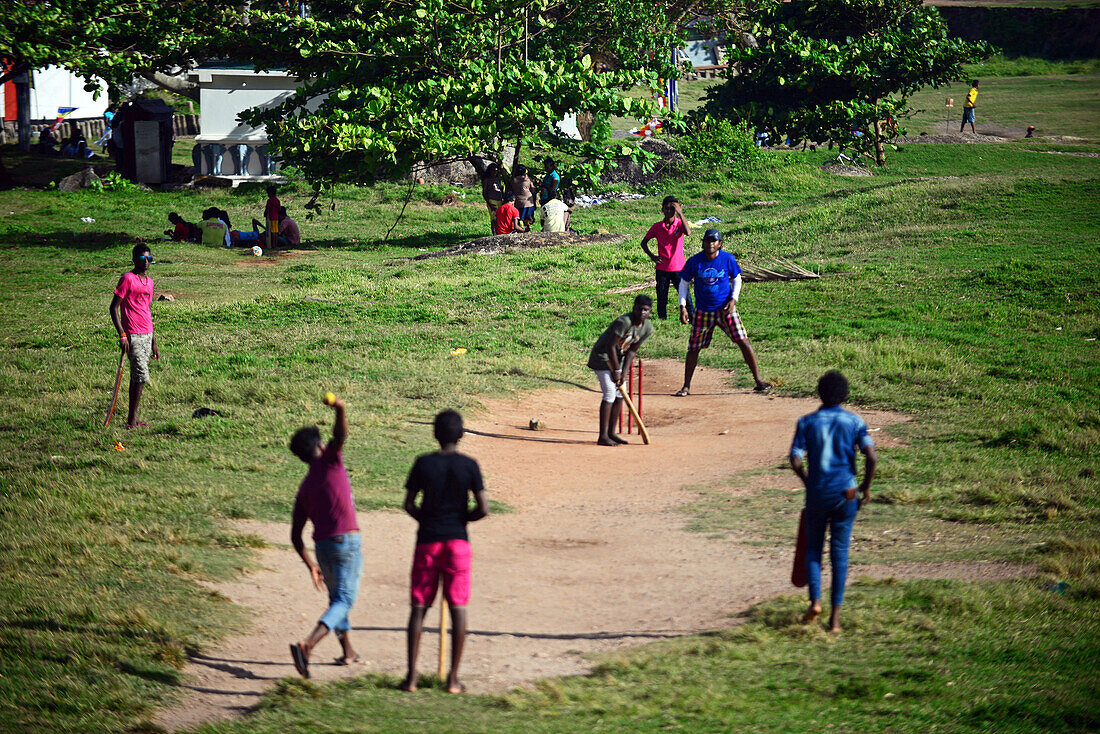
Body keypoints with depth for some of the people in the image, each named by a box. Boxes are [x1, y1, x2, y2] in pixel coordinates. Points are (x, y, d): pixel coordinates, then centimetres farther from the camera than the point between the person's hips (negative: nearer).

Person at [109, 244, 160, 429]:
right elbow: (114, 308, -10)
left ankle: (133, 418, 14)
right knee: (141, 376, -12)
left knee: (137, 376, 10)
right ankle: (132, 419, -6)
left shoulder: (149, 282, 15)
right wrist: (122, 335, -17)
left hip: (146, 335, 8)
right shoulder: (128, 279, -9)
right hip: (132, 336, -8)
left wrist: (153, 342, 24)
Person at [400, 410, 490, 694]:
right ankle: (453, 678, 4)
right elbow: (483, 509, -7)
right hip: (458, 542, 0)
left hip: (427, 542, 0)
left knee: (419, 606, 7)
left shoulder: (423, 464, -3)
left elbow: (409, 504, -1)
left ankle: (411, 676, 2)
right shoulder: (469, 466, -4)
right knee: (458, 608, 5)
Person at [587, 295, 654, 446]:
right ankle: (603, 436, -16)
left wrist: (623, 373, -9)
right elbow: (610, 346, -26)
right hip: (603, 356, -8)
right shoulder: (624, 322, -29)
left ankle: (611, 433, 19)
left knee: (620, 395, 8)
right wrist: (616, 370, -20)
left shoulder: (647, 327, -4)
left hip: (618, 358, 8)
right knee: (610, 394, -15)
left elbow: (631, 351, -1)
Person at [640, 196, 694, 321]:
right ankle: (662, 319, 13)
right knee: (661, 297, 4)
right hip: (662, 268, 2)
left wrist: (680, 213, -26)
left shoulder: (679, 223, -3)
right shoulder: (657, 227, 2)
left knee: (685, 295, -4)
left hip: (678, 268, -2)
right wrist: (652, 256, -1)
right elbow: (644, 242, 14)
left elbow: (688, 233, -26)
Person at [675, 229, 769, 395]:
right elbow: (684, 283, 5)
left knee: (743, 341, -11)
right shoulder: (694, 261, -6)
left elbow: (737, 279, 8)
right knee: (693, 349, 2)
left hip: (725, 308, -1)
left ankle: (758, 381, -5)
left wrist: (733, 299, -7)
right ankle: (686, 387, 18)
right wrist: (683, 307, -4)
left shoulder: (727, 259, -6)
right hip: (703, 311, 1)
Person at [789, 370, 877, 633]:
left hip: (817, 494, 0)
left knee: (813, 549, 15)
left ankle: (815, 601, -3)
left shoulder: (807, 422, -1)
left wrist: (807, 481, 10)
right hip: (845, 493, 0)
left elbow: (795, 461, -9)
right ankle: (835, 615, 3)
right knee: (839, 552, 6)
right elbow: (871, 457, -12)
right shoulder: (854, 422, -1)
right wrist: (866, 487, 3)